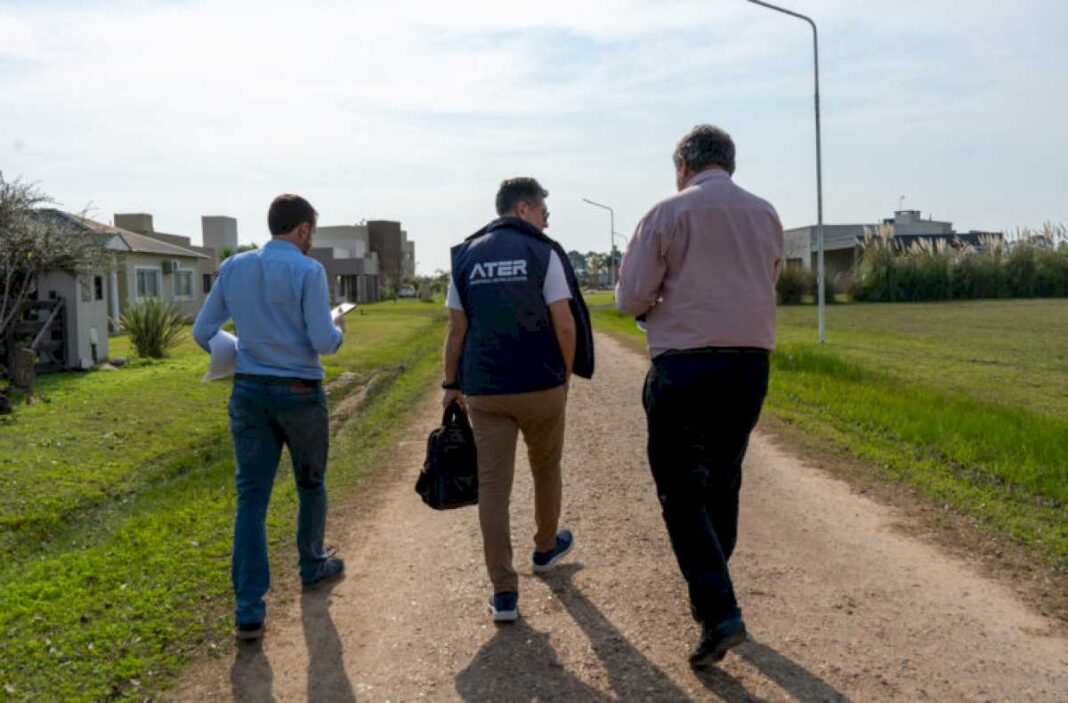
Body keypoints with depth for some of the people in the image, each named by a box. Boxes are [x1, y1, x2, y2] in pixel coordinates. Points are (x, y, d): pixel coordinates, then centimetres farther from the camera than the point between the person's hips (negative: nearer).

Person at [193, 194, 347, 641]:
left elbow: (202, 332, 7)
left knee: (251, 497, 2)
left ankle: (249, 611, -2)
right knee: (311, 485, 19)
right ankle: (313, 565, 40)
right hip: (300, 394, -3)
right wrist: (338, 330, 6)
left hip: (249, 392, 4)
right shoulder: (307, 271, -12)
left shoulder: (233, 268, 4)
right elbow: (323, 342, -16)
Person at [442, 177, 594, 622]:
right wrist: (567, 373, 5)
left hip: (484, 391, 2)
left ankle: (504, 594, 3)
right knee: (546, 469, 21)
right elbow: (565, 325, -10)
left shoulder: (466, 256, 6)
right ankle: (546, 548, 43)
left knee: (493, 486, 4)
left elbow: (457, 331, 5)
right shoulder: (544, 253, -4)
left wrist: (452, 384, 14)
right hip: (540, 386, -2)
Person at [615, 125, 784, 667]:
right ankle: (710, 595, 32)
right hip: (752, 363, 5)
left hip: (684, 364, -5)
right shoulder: (766, 215, 8)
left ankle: (718, 612, -8)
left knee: (681, 491, 2)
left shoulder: (668, 214, -5)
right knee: (723, 481, 19)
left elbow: (630, 298, -6)